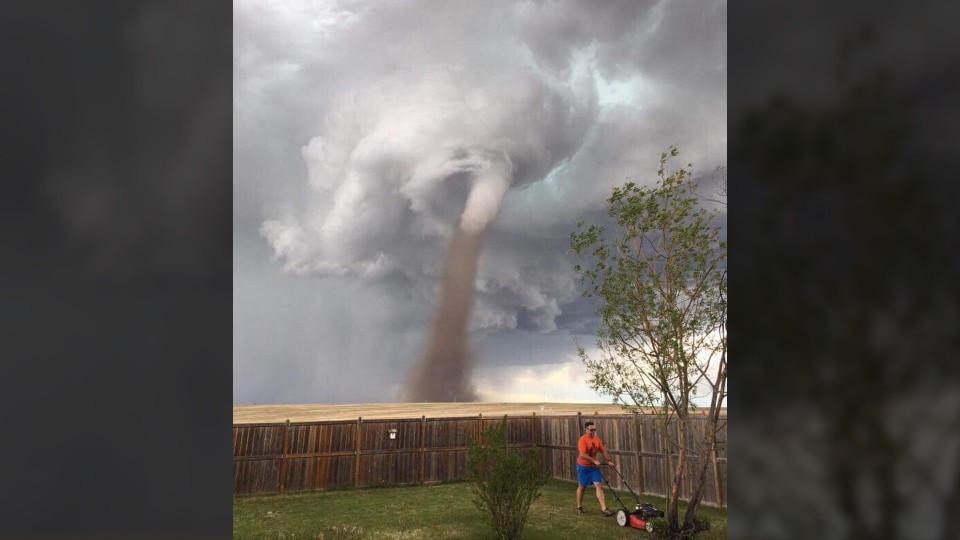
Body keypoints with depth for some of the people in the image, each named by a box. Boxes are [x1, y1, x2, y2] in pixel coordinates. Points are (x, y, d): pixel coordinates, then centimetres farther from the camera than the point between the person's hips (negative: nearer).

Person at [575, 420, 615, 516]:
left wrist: (608, 460, -2)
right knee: (581, 486, 11)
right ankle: (579, 507, 29)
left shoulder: (597, 438, 0)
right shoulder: (583, 439, -20)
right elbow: (583, 454, -29)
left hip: (594, 466, 5)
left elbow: (603, 450, 8)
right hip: (583, 466, -5)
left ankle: (604, 509, -11)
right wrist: (594, 461, -32)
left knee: (599, 486, -6)